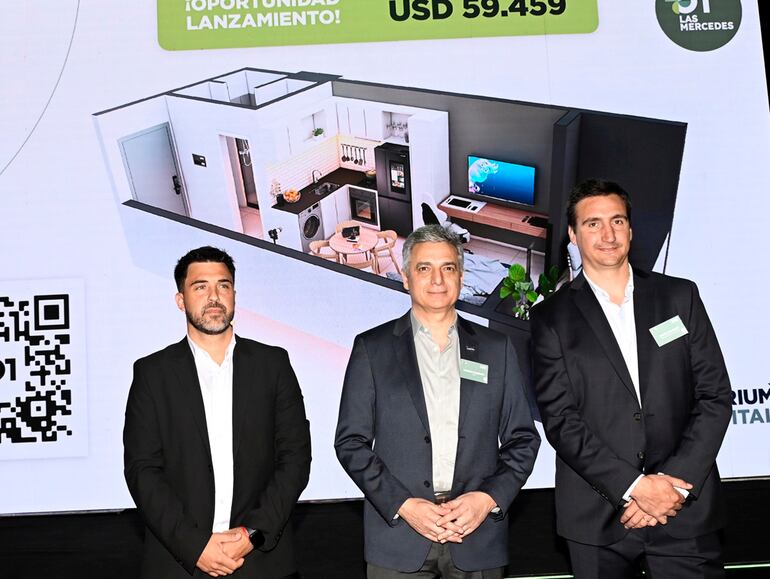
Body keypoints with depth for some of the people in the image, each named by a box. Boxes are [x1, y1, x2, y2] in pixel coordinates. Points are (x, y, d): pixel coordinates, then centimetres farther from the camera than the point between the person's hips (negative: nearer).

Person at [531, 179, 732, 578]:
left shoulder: (680, 296, 6)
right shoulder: (552, 317, 1)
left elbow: (715, 395, 2)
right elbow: (559, 418, -6)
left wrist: (677, 482, -8)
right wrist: (634, 486, -14)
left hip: (687, 508, 1)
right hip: (598, 518, -1)